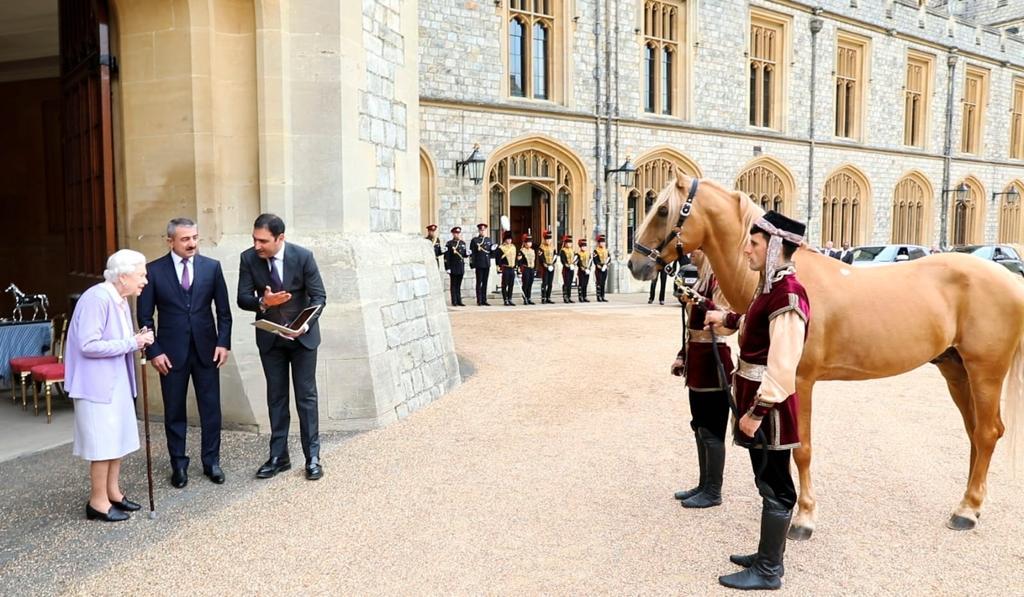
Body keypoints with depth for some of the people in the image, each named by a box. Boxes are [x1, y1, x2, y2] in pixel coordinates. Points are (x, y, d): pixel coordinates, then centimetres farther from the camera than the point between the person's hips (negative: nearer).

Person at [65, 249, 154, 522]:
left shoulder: (120, 299, 8)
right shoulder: (97, 298, -22)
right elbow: (88, 345, -26)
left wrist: (137, 340, -3)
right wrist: (131, 343, -21)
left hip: (116, 381, 9)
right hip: (97, 383, -9)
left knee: (118, 439, 16)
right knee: (103, 443, -1)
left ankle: (113, 492, 28)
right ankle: (98, 502, 12)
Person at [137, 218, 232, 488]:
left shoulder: (212, 267, 1)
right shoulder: (153, 270, -3)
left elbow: (223, 310, 4)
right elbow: (145, 316, -1)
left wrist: (223, 342, -4)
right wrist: (154, 351, -7)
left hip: (206, 348, 1)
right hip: (171, 351, -1)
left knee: (211, 408, 7)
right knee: (174, 411, 8)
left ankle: (211, 461, 20)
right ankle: (179, 465, 22)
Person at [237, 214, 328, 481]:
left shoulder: (303, 256, -17)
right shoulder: (248, 258, -11)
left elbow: (319, 296, -13)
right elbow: (243, 298, -8)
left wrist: (306, 324, -30)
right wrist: (263, 302, -31)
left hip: (302, 335, -2)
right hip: (269, 338, 2)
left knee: (306, 396, 4)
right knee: (276, 397, 10)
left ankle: (312, 457, 12)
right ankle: (278, 457, 20)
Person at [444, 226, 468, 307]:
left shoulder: (463, 243, 12)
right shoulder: (449, 244, -6)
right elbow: (446, 256, -9)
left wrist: (467, 254, -7)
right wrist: (447, 268, -14)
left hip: (461, 267, 5)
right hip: (453, 268, -5)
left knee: (459, 285, 10)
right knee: (453, 285, 1)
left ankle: (459, 301, 14)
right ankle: (454, 302, 5)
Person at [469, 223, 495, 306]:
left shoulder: (489, 240, 12)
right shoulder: (474, 240, -1)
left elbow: (492, 252, 16)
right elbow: (472, 253, -4)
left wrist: (493, 249, -8)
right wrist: (472, 266, -9)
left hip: (487, 265, 4)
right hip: (479, 265, -4)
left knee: (485, 283, 8)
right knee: (479, 283, 0)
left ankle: (484, 300, 12)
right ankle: (479, 301, 3)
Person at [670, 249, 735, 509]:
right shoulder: (702, 279, 14)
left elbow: (728, 322, -22)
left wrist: (701, 303, -34)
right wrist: (682, 356, 19)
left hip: (712, 363, -10)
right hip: (698, 363, 10)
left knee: (711, 430, 0)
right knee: (700, 428, 16)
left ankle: (713, 492, 10)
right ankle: (704, 485, 26)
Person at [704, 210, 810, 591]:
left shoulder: (787, 293, -22)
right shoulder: (773, 285, 9)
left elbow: (782, 367, -26)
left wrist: (757, 411, -24)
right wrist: (727, 319, 26)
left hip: (769, 406, -10)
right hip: (758, 398, 10)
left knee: (775, 488, 3)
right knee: (769, 482, 20)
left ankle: (768, 571, 16)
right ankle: (769, 554, 34)